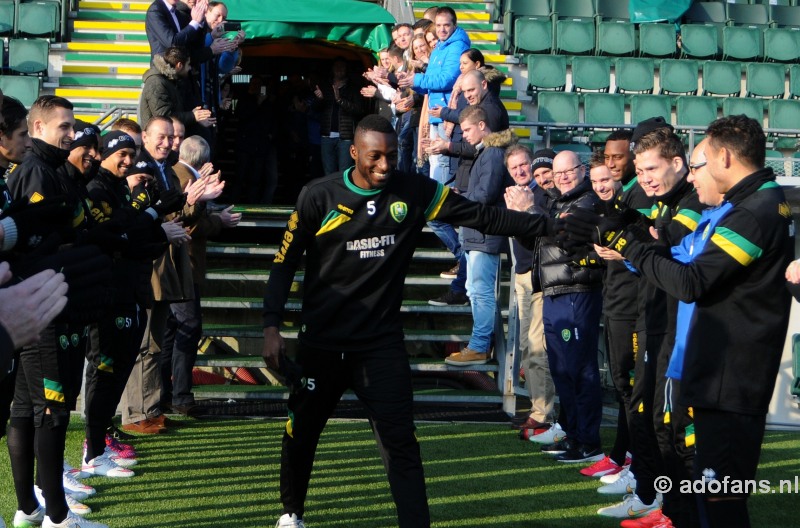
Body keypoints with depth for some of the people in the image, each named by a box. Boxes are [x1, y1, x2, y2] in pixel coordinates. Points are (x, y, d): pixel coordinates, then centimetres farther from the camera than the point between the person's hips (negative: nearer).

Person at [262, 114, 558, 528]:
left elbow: (484, 217, -6)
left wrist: (551, 226, -12)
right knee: (301, 433, 15)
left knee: (400, 443, -10)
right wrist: (272, 326, -11)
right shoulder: (319, 197, -7)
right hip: (321, 341, 1)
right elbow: (285, 262, -1)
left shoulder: (414, 192, -5)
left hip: (382, 343, 0)